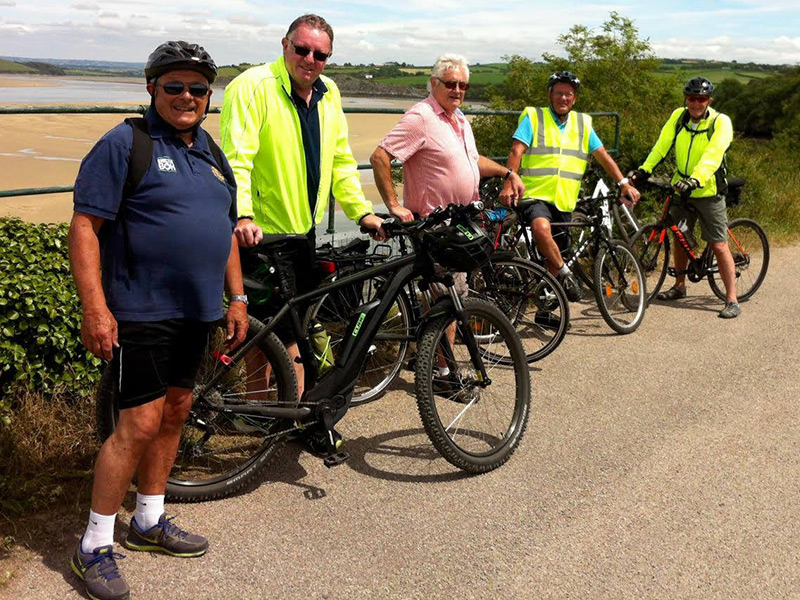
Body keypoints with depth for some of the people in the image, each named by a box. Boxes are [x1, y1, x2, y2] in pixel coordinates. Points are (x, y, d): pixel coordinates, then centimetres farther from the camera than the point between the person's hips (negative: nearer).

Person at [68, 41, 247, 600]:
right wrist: (95, 307, -21)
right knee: (141, 423, -8)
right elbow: (84, 226, -13)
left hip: (196, 311, 8)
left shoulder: (212, 152, 14)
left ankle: (150, 520, 30)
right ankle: (95, 545, 8)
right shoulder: (124, 144, -8)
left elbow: (226, 231, 21)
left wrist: (237, 297, 16)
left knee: (176, 412, 14)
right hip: (141, 311, -7)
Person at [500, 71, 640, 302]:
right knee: (541, 228, -36)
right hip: (536, 196, -4)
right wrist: (509, 184, -25)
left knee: (554, 259, 9)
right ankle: (565, 273, -16)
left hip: (564, 202, 5)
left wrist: (624, 184, 2)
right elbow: (516, 151, -10)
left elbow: (603, 156, 13)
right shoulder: (533, 117, 2)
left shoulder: (582, 123, 14)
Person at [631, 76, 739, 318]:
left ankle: (732, 300, -1)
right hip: (680, 188, 5)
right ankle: (679, 286, 34)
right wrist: (644, 169, -21)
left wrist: (695, 180, -41)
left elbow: (712, 156, -27)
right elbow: (662, 145, -7)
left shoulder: (720, 122, -13)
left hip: (708, 191, -5)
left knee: (719, 245, -5)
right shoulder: (679, 116, 0)